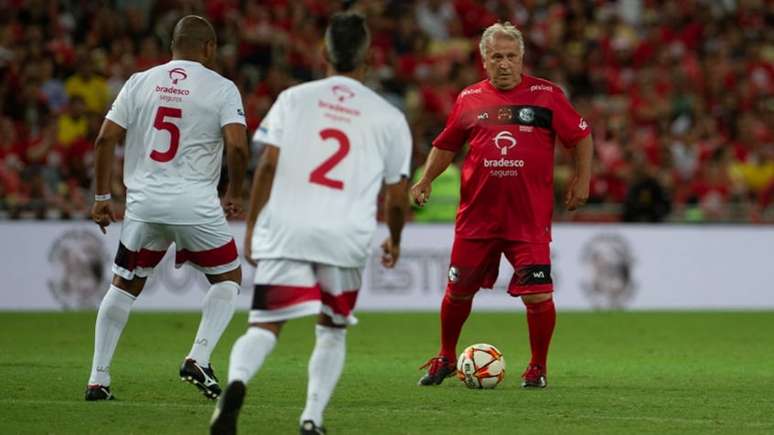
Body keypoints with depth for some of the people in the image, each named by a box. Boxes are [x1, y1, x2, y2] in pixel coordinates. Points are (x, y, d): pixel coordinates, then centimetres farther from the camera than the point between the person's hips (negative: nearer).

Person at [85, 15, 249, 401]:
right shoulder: (221, 88, -1)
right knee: (228, 278, 17)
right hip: (196, 205, -3)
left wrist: (102, 196, 9)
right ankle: (198, 359, -1)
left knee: (124, 286, 18)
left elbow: (105, 139, 2)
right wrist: (234, 193, 3)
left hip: (143, 203, 3)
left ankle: (98, 380, 14)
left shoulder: (140, 82, 7)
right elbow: (237, 146, -13)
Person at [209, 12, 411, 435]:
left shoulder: (293, 98, 9)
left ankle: (236, 383, -31)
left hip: (285, 230, 0)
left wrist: (251, 227, 10)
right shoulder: (389, 118, 9)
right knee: (332, 331, 19)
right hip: (346, 238, 0)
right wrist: (394, 241, 30)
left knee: (264, 327, 0)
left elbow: (268, 166, 2)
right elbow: (397, 196, 12)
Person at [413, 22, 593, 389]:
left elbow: (581, 136, 8)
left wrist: (582, 180, 2)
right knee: (459, 290, 9)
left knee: (538, 295, -9)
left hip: (530, 219, -2)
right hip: (476, 216, 2)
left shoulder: (547, 95, -1)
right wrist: (425, 180, 4)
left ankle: (537, 367, 11)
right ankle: (445, 359, 32)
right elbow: (445, 145, 17)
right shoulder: (469, 99, 6)